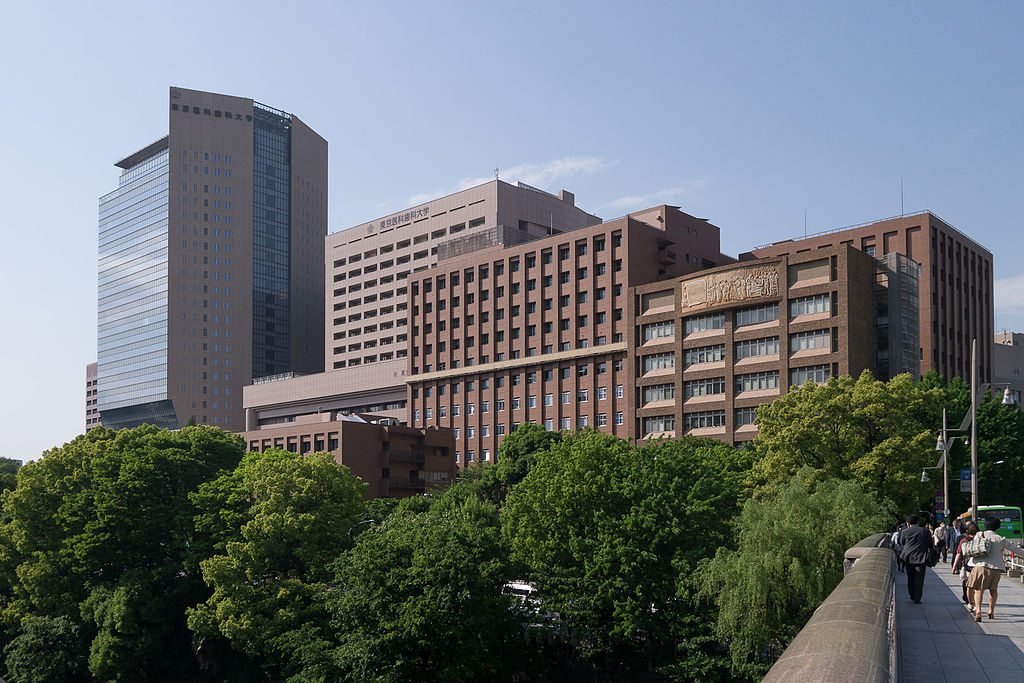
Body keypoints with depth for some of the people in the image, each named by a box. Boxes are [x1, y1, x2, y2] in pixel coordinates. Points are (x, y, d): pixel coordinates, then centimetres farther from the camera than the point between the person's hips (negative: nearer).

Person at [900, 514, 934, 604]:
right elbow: (931, 544, 3)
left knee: (910, 578, 17)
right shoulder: (925, 531, -4)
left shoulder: (905, 531, -3)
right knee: (919, 579, 0)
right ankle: (917, 598, -3)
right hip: (921, 558, -1)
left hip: (909, 557, 1)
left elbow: (901, 542, 13)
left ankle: (912, 595, 26)